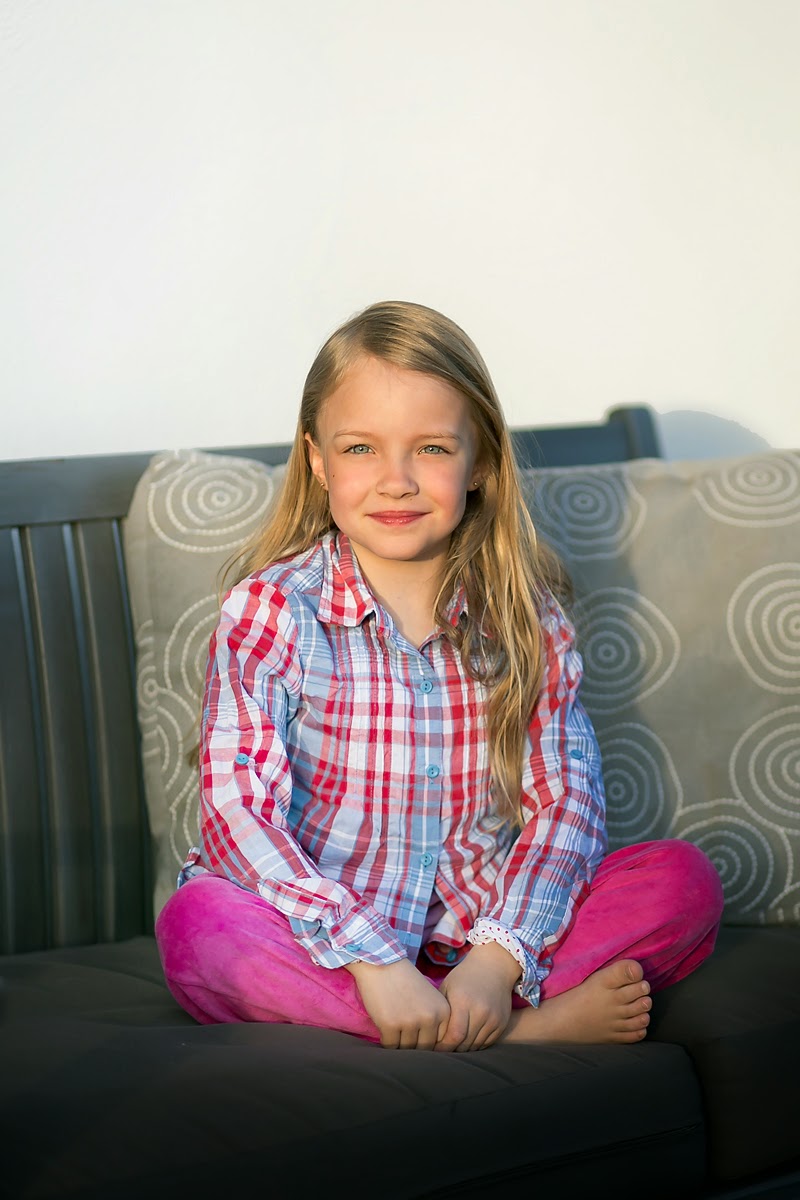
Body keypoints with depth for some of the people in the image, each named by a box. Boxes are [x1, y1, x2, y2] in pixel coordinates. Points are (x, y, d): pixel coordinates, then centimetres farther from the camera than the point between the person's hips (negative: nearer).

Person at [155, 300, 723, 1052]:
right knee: (196, 921, -33)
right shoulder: (269, 611, -7)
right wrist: (373, 960, -28)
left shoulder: (525, 614, 2)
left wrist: (498, 960, -22)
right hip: (326, 948, -1)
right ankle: (528, 1028, -25)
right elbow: (238, 813, -16)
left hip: (481, 939, 2)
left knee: (684, 879, -14)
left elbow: (566, 798, -5)